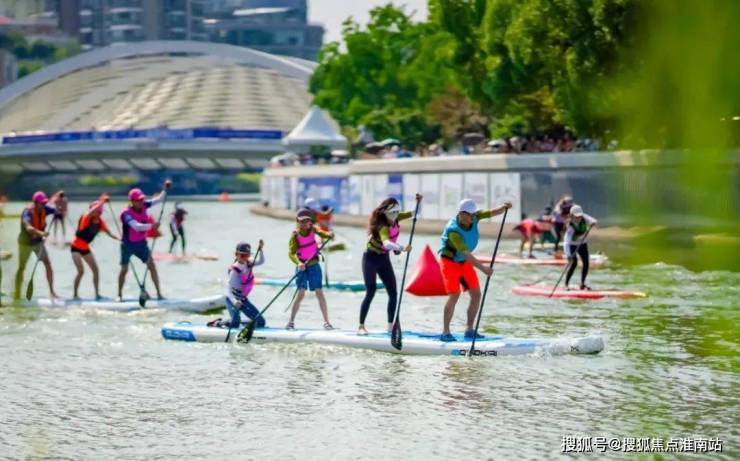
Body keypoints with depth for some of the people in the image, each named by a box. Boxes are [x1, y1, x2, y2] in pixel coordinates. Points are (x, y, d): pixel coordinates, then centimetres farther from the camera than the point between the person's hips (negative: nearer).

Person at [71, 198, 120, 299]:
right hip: (76, 247, -7)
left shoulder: (100, 222, -2)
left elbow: (108, 233, -4)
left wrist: (119, 239, -21)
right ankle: (75, 294, -4)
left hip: (85, 248, 7)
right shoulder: (86, 218, -20)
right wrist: (102, 202, -39)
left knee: (95, 269, 3)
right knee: (81, 271, -14)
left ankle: (97, 294, 10)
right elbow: (91, 212, -42)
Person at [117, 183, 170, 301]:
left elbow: (159, 199, 1)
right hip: (128, 244, -5)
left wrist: (166, 189, -13)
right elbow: (136, 226, -39)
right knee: (124, 269, 4)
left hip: (141, 243, 5)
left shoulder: (143, 206, -7)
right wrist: (151, 226, -49)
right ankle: (119, 295, 19)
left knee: (152, 265, -3)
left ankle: (159, 293, 0)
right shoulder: (126, 214, -26)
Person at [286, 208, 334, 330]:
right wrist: (298, 263, -37)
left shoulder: (312, 229, -1)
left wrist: (328, 235, -21)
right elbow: (291, 253, -20)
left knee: (319, 292, 0)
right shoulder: (295, 235, -13)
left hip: (314, 265, 3)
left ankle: (326, 321, 3)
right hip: (302, 267, -3)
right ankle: (291, 321, 0)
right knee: (300, 293, -11)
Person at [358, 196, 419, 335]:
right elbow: (386, 242, -50)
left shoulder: (395, 219, -8)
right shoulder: (383, 226, -31)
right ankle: (361, 326, -8)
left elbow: (414, 213, 4)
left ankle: (390, 325, 9)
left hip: (384, 259, 8)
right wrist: (401, 248, -66)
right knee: (371, 292, -13)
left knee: (393, 293, 2)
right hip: (371, 258, -8)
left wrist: (418, 203, -16)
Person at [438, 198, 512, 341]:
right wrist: (482, 268, -41)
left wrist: (504, 207, -35)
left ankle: (469, 330, 10)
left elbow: (492, 213, -13)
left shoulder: (474, 217, -11)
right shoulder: (453, 231, -31)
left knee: (476, 295, 2)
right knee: (454, 295, -19)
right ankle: (445, 332, -14)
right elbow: (465, 253, -36)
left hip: (465, 262, 7)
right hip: (450, 262, -7)